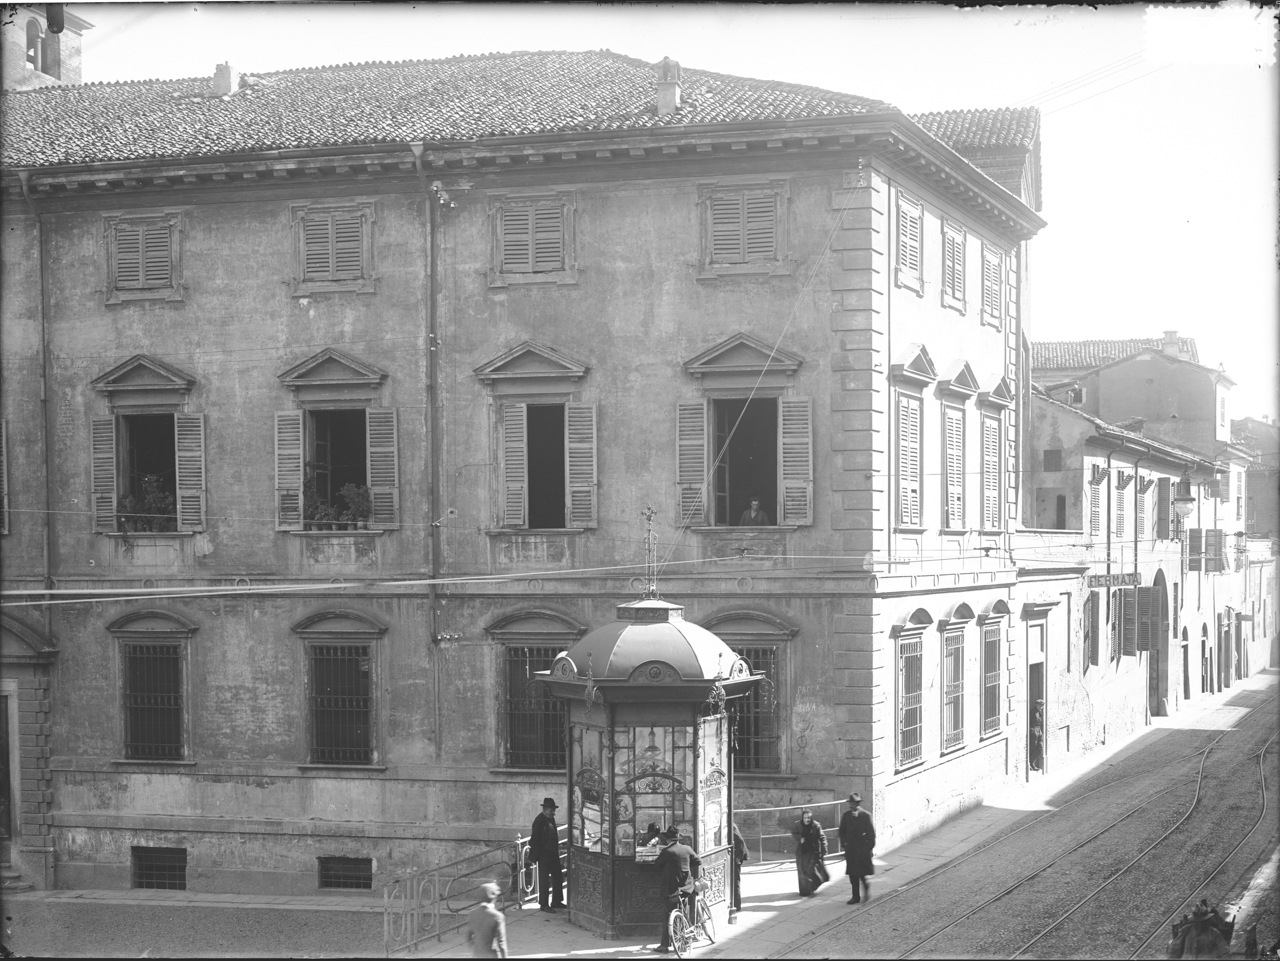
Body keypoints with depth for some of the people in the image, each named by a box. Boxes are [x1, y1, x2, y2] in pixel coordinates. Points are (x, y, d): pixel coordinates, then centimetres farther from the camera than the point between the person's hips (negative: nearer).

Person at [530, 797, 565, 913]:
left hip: (553, 854, 9)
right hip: (544, 855, -9)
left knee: (558, 878, 14)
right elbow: (534, 839, -17)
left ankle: (556, 901, 25)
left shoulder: (551, 819, 9)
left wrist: (557, 849, 13)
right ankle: (543, 904, 5)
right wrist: (537, 854, -18)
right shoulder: (539, 821, -16)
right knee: (544, 880, -2)